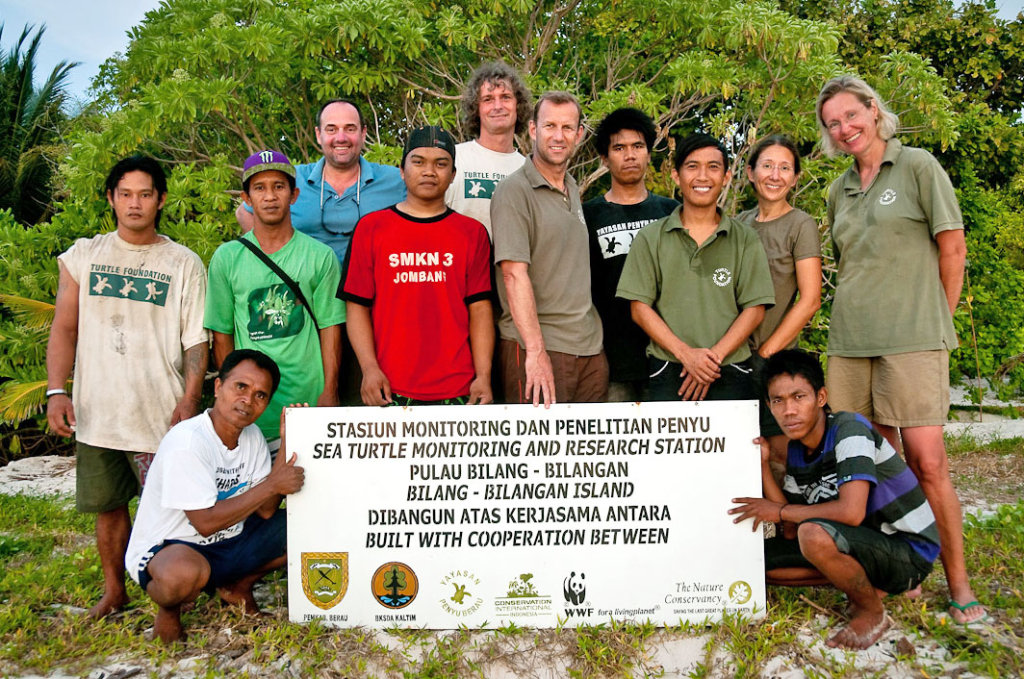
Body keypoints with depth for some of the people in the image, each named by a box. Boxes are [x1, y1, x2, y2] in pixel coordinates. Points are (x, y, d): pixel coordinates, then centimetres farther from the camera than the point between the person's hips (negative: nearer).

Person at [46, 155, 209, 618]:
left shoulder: (184, 264, 2)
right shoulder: (83, 256, 9)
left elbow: (196, 339, 0)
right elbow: (64, 329, 8)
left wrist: (190, 399, -12)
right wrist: (56, 391, -2)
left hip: (160, 412, -2)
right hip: (95, 411, 3)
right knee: (107, 506, 13)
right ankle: (114, 590, 32)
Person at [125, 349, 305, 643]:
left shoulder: (252, 436, -1)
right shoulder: (187, 441, -24)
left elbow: (265, 511, -8)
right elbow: (206, 522, -26)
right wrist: (273, 485, -24)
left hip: (227, 544, 7)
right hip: (164, 550, -7)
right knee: (186, 572, -42)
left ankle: (238, 586, 13)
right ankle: (169, 608, -5)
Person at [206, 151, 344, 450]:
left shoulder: (321, 256, 3)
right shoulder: (226, 258, 5)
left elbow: (330, 327, 2)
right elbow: (221, 333, 8)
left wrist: (329, 392, -4)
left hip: (308, 397, 0)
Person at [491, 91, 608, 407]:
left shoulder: (573, 190, 16)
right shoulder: (515, 191, -8)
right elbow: (514, 274, -17)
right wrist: (536, 351, -23)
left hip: (590, 345, 7)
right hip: (538, 347, -7)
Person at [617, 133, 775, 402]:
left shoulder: (745, 239, 10)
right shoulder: (650, 237, 8)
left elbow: (755, 309, 4)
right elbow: (640, 307, 1)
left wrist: (715, 355, -10)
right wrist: (686, 354, -11)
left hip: (731, 375, 1)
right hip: (668, 373, 0)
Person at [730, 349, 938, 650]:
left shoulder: (850, 428, -22)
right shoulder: (796, 452, 2)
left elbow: (852, 512, -34)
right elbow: (791, 532, -1)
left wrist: (780, 511, -19)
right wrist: (763, 465, -8)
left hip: (910, 553, -8)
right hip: (863, 544, 8)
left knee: (814, 533, -35)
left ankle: (872, 613, -8)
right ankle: (867, 584, 8)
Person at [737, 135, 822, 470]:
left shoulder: (801, 225, -4)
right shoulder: (740, 223, 10)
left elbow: (810, 300, -10)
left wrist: (765, 353, -11)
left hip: (775, 357, -4)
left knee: (782, 451, -1)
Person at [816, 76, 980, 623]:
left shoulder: (918, 166, 1)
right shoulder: (839, 191, 16)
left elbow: (952, 249, 0)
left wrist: (935, 320, 2)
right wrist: (855, 315, 14)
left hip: (912, 338, -5)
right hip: (850, 341, 5)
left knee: (926, 460, -8)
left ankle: (958, 583, 5)